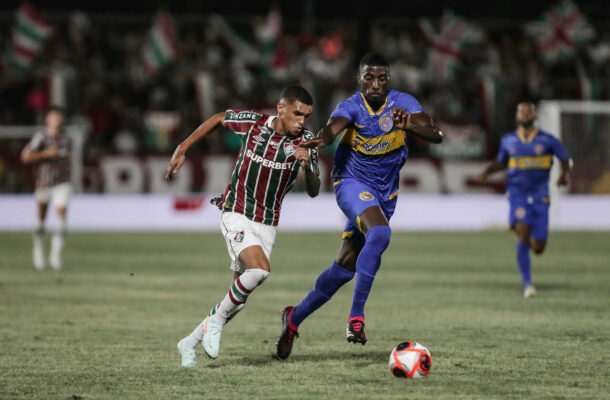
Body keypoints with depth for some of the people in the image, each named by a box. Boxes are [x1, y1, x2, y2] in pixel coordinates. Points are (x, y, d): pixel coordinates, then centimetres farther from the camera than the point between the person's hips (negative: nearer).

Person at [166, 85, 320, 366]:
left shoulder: (305, 140, -9)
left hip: (267, 224, 4)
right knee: (259, 269, -29)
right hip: (236, 214, -4)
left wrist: (307, 167, -34)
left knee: (238, 297, 5)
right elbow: (218, 118, 8)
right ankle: (217, 319, -7)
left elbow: (313, 192, -13)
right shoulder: (252, 122, -12)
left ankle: (190, 343, 23)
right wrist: (182, 150, 9)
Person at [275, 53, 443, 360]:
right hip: (352, 183, -5)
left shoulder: (403, 103, -7)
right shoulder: (352, 107, -15)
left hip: (385, 193, 5)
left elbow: (435, 135, -21)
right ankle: (356, 317, -32)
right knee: (380, 233, -34)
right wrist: (321, 139, -62)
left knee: (346, 267, 6)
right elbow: (335, 125, -38)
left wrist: (410, 125, -42)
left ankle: (295, 318, 25)